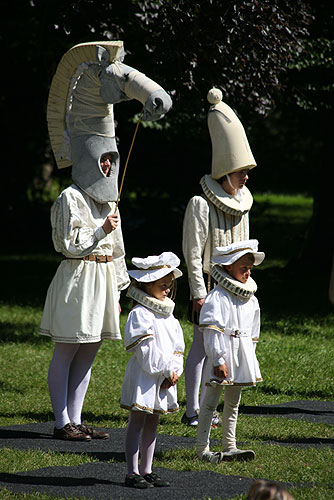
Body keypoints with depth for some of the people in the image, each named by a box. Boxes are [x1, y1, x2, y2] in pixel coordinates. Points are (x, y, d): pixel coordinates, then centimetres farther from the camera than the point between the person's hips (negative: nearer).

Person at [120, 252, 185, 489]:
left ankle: (147, 471, 18)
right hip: (144, 377, -8)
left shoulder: (168, 315, 13)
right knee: (137, 423, -3)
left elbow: (177, 346, 12)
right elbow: (147, 349, -19)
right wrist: (167, 370, -18)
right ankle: (132, 472, -1)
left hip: (163, 380, 8)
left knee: (152, 424, 12)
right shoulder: (140, 314, -13)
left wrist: (175, 371, -3)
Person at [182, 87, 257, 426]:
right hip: (208, 281, -7)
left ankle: (206, 406, 15)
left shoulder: (242, 201, 10)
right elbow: (193, 252, -14)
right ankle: (192, 409, 0)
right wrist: (199, 292, -16)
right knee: (202, 345, -5)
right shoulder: (201, 204, -13)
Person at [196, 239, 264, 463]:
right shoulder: (217, 297, -14)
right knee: (210, 402, -1)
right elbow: (212, 332, -17)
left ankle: (230, 446, 21)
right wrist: (218, 360, -20)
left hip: (241, 358, 8)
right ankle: (202, 448, 3)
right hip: (221, 355, -8)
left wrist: (250, 358, 17)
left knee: (233, 403, 14)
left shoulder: (251, 300, 10)